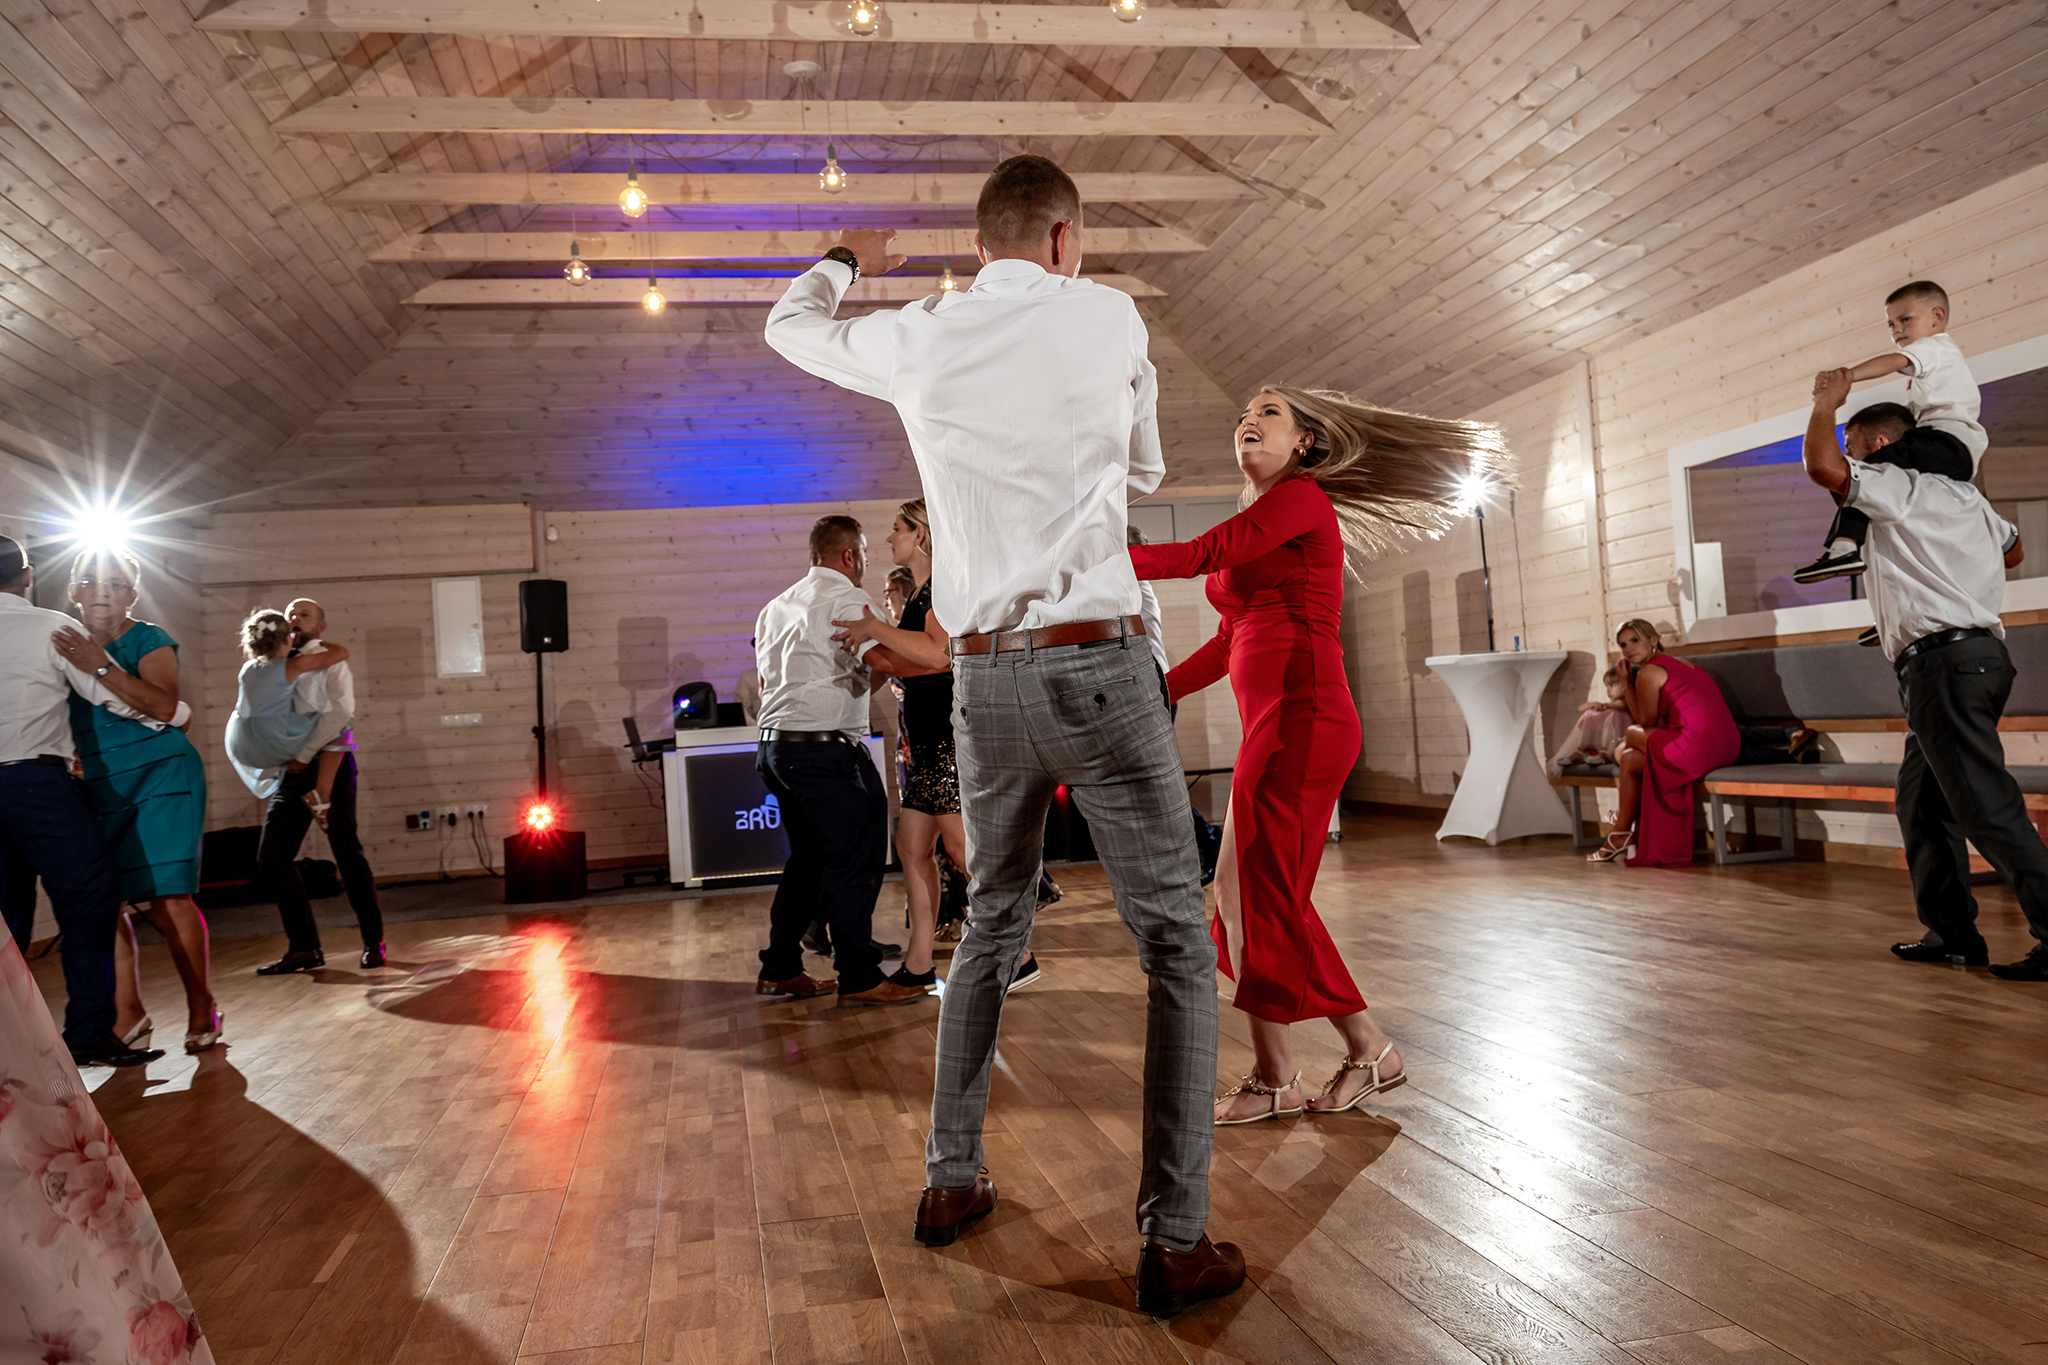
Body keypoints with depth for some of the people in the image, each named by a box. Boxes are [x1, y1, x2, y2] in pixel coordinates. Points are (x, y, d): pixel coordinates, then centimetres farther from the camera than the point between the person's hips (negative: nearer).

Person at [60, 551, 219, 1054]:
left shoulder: (149, 640, -2)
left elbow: (164, 706, -19)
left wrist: (103, 668, -28)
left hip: (160, 777, -5)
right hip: (98, 786, 5)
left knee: (166, 897, -9)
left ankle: (201, 1008, 1)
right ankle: (127, 1015, 6)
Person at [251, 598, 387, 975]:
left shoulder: (330, 661, -1)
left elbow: (339, 710, -16)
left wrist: (305, 753, -16)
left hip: (330, 764, -6)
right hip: (293, 771, 6)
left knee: (347, 854, -4)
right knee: (272, 856, -1)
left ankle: (373, 942, 7)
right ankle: (304, 948, 6)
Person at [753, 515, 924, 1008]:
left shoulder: (776, 607, 20)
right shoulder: (847, 599, -8)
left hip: (775, 744, 9)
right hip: (826, 748, -9)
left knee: (809, 857, 16)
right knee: (853, 861, -4)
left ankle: (780, 969, 20)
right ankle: (859, 978, -1)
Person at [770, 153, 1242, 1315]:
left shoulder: (917, 340, 8)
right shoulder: (1108, 317, 1)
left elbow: (791, 325, 28)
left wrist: (848, 260, 47)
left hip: (984, 675, 5)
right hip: (1096, 660, -4)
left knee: (994, 926, 20)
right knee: (1177, 942, 2)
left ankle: (951, 1182, 29)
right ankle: (1176, 1241, 2)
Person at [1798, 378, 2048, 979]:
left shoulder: (1901, 486, -6)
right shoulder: (1963, 495, 23)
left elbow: (1820, 464, -22)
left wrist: (1826, 403, -4)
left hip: (1943, 659, -10)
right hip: (1980, 653, 10)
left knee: (1988, 808, -12)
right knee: (1921, 801, 14)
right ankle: (1952, 932, 16)